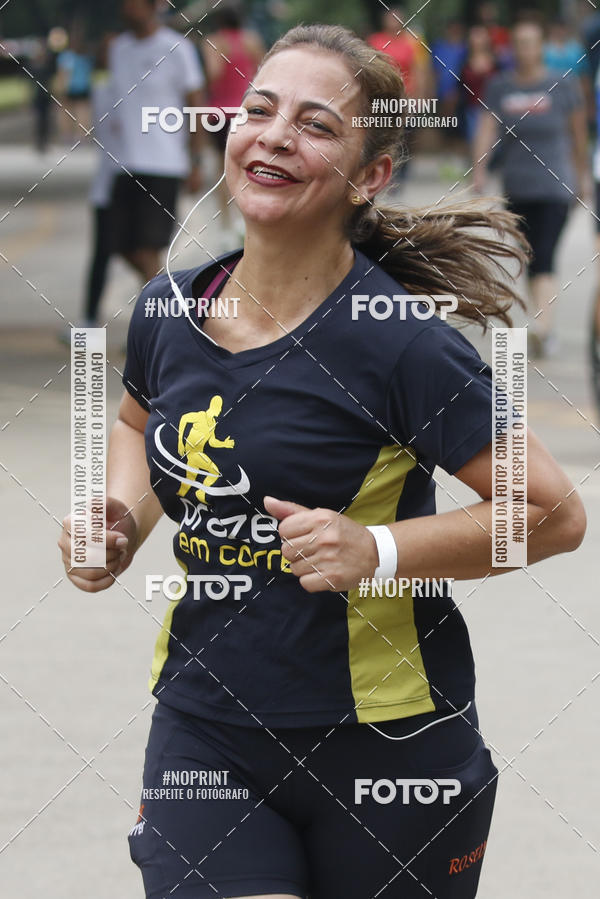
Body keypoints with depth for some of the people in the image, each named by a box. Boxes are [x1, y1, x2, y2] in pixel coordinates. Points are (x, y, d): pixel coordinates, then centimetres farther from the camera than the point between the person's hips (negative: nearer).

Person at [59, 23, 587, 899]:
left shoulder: (399, 342, -15)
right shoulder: (168, 310, 1)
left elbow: (554, 514, -12)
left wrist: (377, 549, -22)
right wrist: (123, 516, 4)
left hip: (384, 751, -3)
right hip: (204, 732, 3)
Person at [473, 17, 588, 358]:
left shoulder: (564, 86, -2)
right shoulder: (500, 87, 4)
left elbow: (578, 134, 8)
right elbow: (487, 129, -5)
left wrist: (581, 176, 15)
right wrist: (479, 169, -19)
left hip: (554, 187, -4)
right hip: (517, 188, 4)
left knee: (545, 259, -18)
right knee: (531, 261, 12)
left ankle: (542, 326, -29)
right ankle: (547, 331, 24)